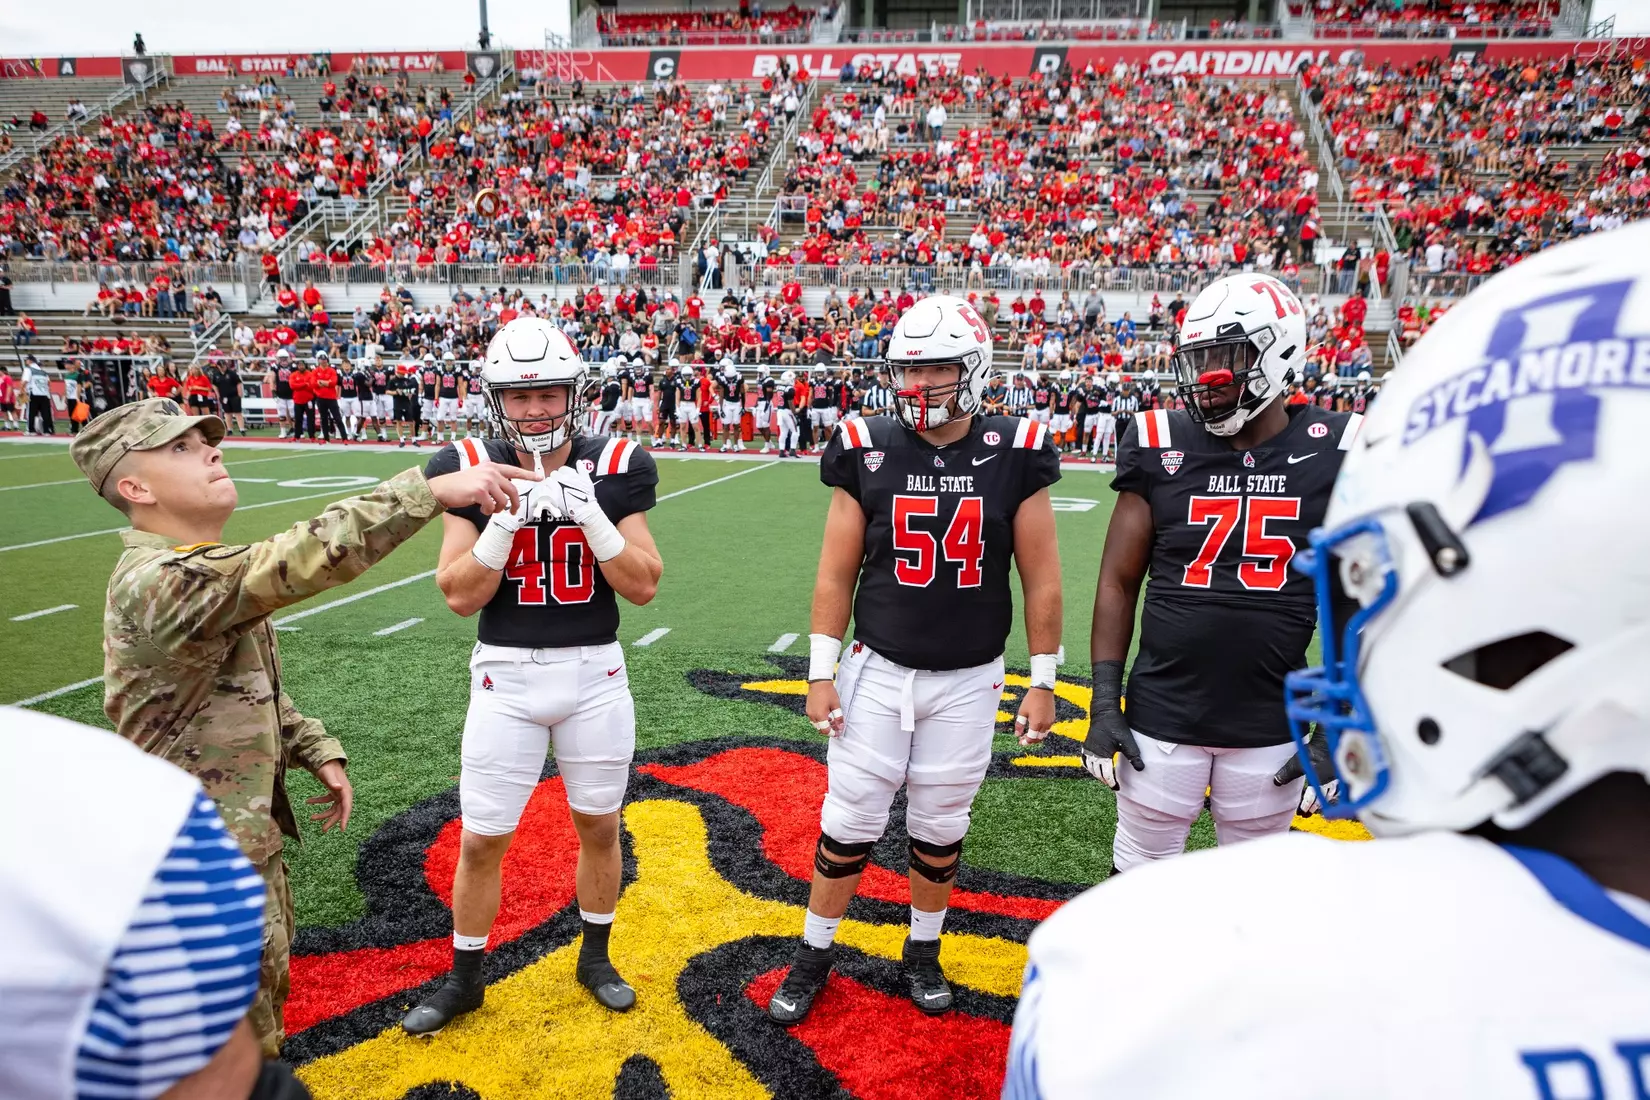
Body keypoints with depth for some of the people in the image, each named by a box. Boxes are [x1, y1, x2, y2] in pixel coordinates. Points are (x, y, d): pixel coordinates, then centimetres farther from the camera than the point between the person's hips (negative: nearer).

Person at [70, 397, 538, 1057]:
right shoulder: (156, 581, -28)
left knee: (263, 989, 27)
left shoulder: (205, 572, 5)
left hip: (247, 831, 9)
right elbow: (299, 560, -43)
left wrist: (315, 751, 7)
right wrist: (432, 490, -46)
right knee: (241, 1043, 10)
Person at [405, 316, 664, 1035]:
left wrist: (589, 512, -21)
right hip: (505, 676, 0)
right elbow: (460, 595, -10)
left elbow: (643, 585, -9)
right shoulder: (472, 470, -6)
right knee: (481, 840, 8)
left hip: (595, 673, 1)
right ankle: (464, 980, 32)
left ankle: (595, 957, 38)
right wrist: (507, 514, -23)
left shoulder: (612, 468, -5)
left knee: (599, 826, 15)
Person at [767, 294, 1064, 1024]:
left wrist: (1043, 681, 0)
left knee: (940, 827, 14)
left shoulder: (1014, 456, -6)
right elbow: (835, 575, -1)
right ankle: (814, 954, 27)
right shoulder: (868, 451, -5)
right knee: (849, 823, 6)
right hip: (877, 671, 0)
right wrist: (821, 673, -3)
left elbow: (1041, 580, -1)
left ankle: (923, 952, 37)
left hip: (968, 681, 0)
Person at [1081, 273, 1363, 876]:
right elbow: (1118, 584, 1)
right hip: (1162, 718, 0)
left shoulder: (1336, 455, -6)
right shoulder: (1159, 447, -4)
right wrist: (1104, 702, -3)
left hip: (1272, 729, 0)